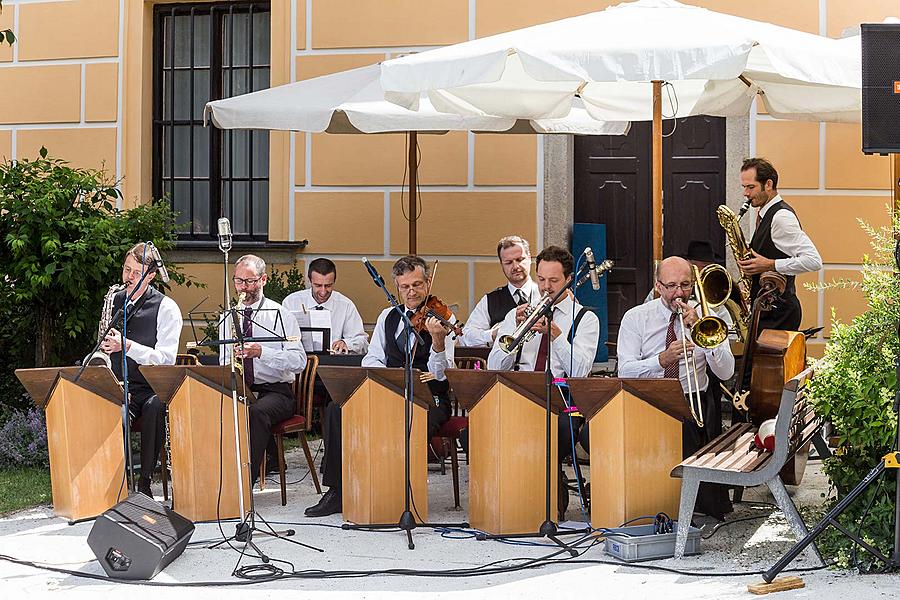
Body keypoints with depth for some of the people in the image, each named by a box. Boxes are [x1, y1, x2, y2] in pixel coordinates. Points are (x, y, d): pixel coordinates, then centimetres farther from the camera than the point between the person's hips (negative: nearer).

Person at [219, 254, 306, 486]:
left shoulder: (281, 315, 3)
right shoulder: (228, 318, 16)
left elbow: (299, 361, -8)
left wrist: (261, 352, -23)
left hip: (275, 391, -3)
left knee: (257, 412, -37)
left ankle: (247, 481, -37)